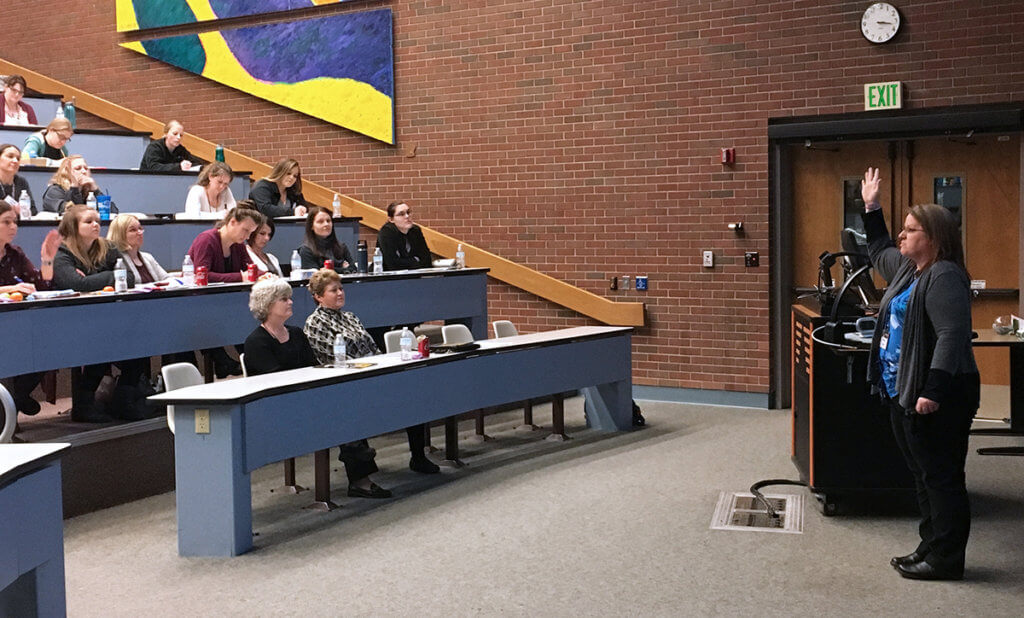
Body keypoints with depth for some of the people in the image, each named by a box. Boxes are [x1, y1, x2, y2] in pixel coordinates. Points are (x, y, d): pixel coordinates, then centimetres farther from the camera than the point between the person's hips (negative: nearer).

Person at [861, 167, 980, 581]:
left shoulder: (945, 277, -17)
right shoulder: (906, 269, 14)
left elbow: (952, 336, -26)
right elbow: (879, 252, 37)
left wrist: (933, 391, -30)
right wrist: (871, 209, 36)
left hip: (937, 400, -10)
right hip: (904, 393, 10)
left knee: (941, 477, -2)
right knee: (922, 475, 17)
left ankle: (946, 559, 6)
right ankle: (931, 546, 27)